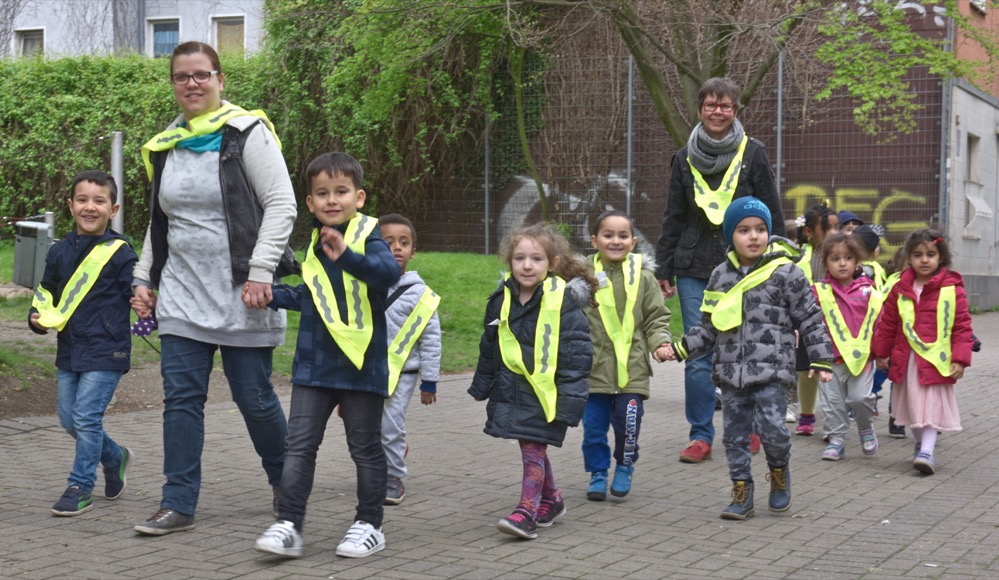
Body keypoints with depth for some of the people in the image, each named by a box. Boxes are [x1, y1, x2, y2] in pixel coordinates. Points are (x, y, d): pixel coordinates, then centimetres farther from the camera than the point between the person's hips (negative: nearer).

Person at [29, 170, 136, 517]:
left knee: (86, 416, -8)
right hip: (69, 350, 6)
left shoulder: (120, 253, -7)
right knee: (68, 418, 11)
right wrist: (38, 318, -1)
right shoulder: (59, 252, 8)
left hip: (105, 352, -6)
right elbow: (45, 293, 17)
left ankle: (80, 487, 5)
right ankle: (115, 458, 35)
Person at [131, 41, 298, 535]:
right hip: (182, 294, 5)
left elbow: (281, 204, -11)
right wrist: (143, 279, 13)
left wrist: (260, 272, -19)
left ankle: (285, 480, 28)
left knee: (253, 396, 3)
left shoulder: (246, 132, -6)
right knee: (181, 397, 0)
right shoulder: (164, 146, 13)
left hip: (241, 295, -5)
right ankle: (178, 504, 6)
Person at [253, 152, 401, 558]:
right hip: (314, 363, 5)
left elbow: (389, 270, -31)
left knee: (365, 447, 8)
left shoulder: (368, 235, -9)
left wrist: (347, 257, -45)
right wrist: (272, 295, 13)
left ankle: (369, 525, 20)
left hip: (360, 365, -5)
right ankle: (288, 525, 3)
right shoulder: (316, 243, 10)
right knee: (299, 444, 0)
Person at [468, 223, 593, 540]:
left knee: (533, 448, -7)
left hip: (546, 392, -6)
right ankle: (551, 499, 34)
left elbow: (577, 353, -13)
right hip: (512, 389, 6)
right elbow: (489, 349, 17)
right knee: (532, 449, 16)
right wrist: (482, 386, 21)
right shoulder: (502, 299, 4)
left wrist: (571, 397, -16)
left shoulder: (563, 301, -13)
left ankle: (527, 512, -2)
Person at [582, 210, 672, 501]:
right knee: (594, 425, 6)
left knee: (628, 422, 1)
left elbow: (656, 317, 7)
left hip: (632, 369, 0)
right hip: (594, 368, 0)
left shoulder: (643, 277, 2)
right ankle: (598, 472, 24)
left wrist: (660, 342, -9)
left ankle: (625, 468, 25)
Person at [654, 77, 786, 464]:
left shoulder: (753, 154, 1)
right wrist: (664, 269, 8)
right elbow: (673, 217, 12)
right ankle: (701, 436, 7)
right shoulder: (685, 158, 8)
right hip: (694, 268, 2)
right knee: (698, 355, 0)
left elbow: (772, 215, 2)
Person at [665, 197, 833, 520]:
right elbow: (709, 327, 17)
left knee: (771, 429, -12)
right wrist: (681, 348, 7)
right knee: (735, 434, 7)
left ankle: (780, 469, 19)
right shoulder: (721, 276, 10)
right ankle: (742, 493, 19)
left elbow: (810, 320, 0)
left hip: (771, 371, -4)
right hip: (731, 371, 4)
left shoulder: (786, 273, -3)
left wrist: (821, 360, -4)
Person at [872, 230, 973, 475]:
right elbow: (888, 323, 12)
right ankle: (920, 444, 32)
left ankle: (927, 452, -8)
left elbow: (962, 326, -5)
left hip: (936, 361, -4)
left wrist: (960, 359, -10)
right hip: (906, 360, 4)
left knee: (932, 408, -6)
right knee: (912, 406, 15)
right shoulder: (900, 289, 4)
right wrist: (881, 353, 15)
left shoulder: (952, 289, -5)